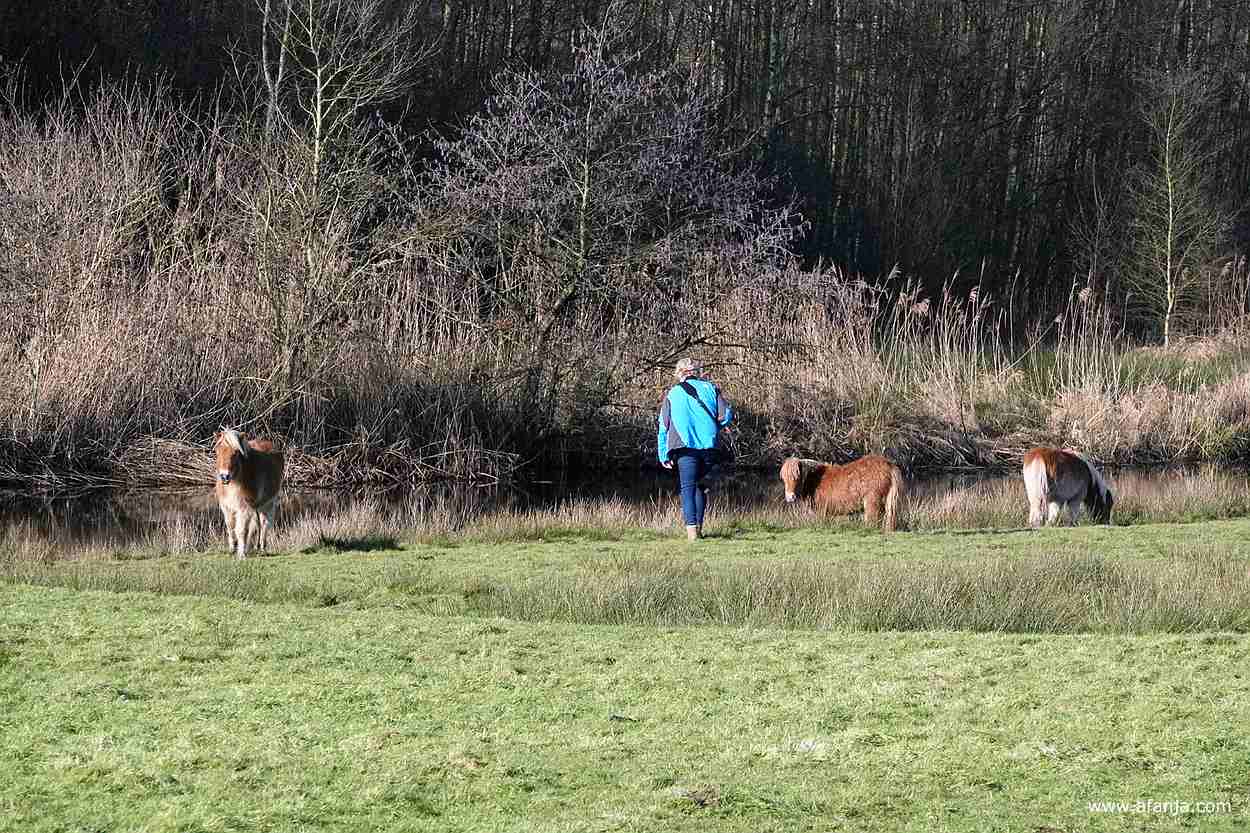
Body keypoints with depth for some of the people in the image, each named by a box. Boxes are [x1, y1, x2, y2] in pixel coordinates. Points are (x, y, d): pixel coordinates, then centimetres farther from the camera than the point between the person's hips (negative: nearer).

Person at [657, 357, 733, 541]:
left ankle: (691, 528, -18)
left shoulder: (672, 394, 11)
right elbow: (726, 415, 3)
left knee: (688, 488, -3)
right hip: (708, 446, 2)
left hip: (685, 446, -2)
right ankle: (698, 526, 17)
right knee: (701, 486, 16)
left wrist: (664, 455, 13)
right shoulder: (710, 388, 12)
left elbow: (663, 427, 9)